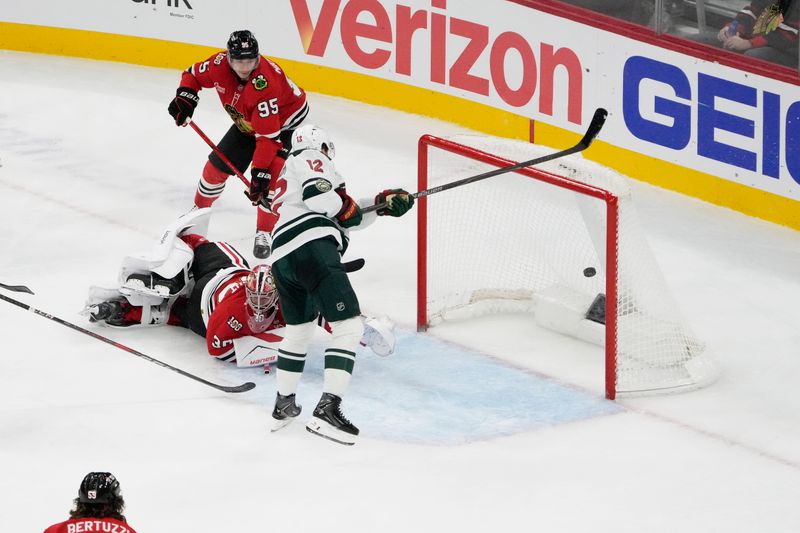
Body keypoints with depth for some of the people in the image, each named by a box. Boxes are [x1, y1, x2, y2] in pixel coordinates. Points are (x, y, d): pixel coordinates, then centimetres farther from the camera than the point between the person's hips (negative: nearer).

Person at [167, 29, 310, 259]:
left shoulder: (266, 84, -41)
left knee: (271, 178, -23)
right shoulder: (220, 64, -24)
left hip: (285, 121, -6)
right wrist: (185, 97, -17)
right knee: (218, 165, 7)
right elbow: (194, 75, 0)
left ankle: (264, 233, -8)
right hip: (247, 123, 6)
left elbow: (268, 135, -39)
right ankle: (200, 208, 34)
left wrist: (260, 172, -39)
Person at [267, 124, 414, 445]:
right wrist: (346, 206, 8)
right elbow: (319, 196, -11)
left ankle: (283, 406, 36)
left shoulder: (292, 170, 38)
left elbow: (348, 215, 32)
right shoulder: (312, 159, 11)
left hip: (282, 259, 9)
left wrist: (383, 202, 24)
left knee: (298, 330, 29)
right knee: (348, 326, -11)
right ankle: (327, 410, -23)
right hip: (312, 249, -9)